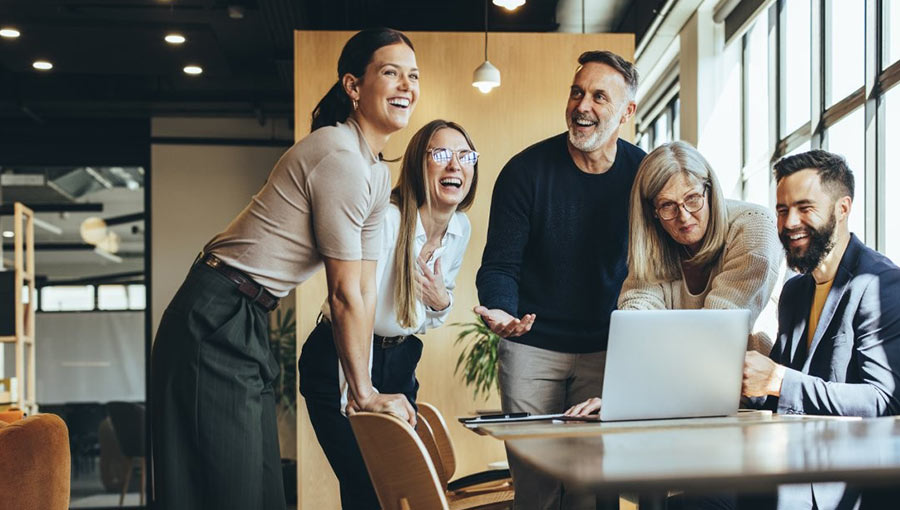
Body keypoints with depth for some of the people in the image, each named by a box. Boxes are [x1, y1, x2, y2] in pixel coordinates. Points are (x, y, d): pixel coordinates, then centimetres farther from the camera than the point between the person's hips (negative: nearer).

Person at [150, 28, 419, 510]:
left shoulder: (378, 175, 12)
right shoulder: (339, 157, -19)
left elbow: (366, 290, 10)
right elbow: (344, 294, -16)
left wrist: (365, 389, 6)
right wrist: (364, 393, -7)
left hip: (249, 325, 10)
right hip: (217, 322, -10)